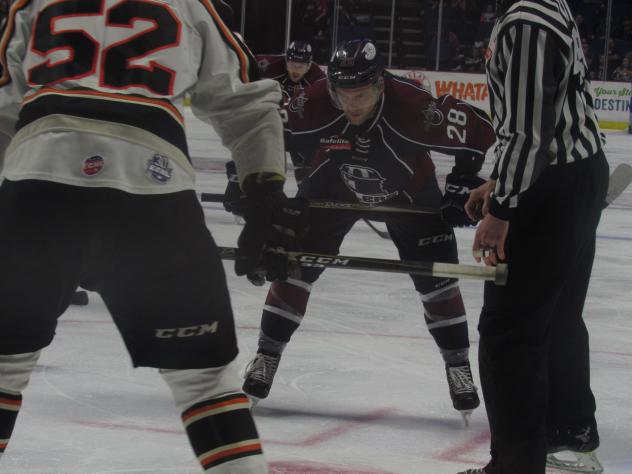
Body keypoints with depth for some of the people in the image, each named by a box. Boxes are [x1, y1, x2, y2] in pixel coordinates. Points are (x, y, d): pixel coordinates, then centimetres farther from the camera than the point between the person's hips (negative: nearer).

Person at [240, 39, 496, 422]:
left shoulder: (415, 106, -37)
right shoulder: (312, 104, -32)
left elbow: (478, 131, -24)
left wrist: (464, 183, -21)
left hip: (408, 189, -1)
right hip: (332, 187, 1)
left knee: (435, 274, -7)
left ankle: (458, 365, 8)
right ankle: (266, 357, 10)